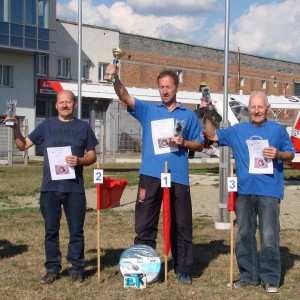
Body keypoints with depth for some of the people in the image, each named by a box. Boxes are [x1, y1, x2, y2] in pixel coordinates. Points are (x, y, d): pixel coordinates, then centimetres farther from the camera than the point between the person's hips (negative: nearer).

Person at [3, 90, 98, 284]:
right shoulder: (47, 125, 9)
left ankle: (76, 269, 15)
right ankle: (52, 268, 17)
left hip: (74, 188, -1)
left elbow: (92, 156, 8)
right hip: (50, 187, 1)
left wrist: (80, 161, -13)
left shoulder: (83, 127, 6)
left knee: (76, 231, 4)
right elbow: (23, 145, 11)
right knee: (51, 231, 7)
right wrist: (16, 128, -6)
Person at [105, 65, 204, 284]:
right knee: (145, 225, 2)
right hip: (151, 176, 0)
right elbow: (125, 97, -5)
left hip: (178, 177, 0)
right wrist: (115, 78, -23)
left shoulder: (188, 115, 11)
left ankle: (183, 270, 15)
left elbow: (199, 144, 13)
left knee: (181, 226, 5)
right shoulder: (148, 110, 10)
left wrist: (184, 143, -8)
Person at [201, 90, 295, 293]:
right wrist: (208, 116, 5)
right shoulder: (238, 130, 12)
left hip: (269, 191, -4)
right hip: (244, 191, 4)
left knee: (269, 237, -6)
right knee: (244, 236, 9)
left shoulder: (277, 130, 4)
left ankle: (271, 278, 4)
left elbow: (291, 154, 9)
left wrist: (278, 154, -12)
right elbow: (213, 136, 19)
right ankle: (249, 275, 21)